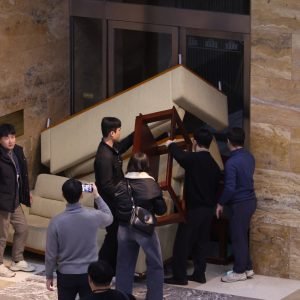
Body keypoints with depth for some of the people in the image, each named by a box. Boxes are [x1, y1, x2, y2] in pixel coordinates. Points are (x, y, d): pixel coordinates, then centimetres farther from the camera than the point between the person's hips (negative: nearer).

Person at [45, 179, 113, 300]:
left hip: (66, 275, -1)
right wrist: (97, 196, 19)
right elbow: (109, 218, 14)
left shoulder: (56, 221, -15)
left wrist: (49, 276, 7)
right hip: (89, 274, 1)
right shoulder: (93, 216, -12)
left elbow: (51, 253, -7)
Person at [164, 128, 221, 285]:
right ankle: (199, 274, 14)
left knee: (182, 242, -3)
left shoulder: (193, 159, -17)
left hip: (194, 208, -7)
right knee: (202, 241, 13)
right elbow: (216, 186, 13)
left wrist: (171, 145, 5)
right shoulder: (214, 164, 8)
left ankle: (179, 276, -3)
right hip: (208, 208, 8)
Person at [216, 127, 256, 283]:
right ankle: (247, 268, 23)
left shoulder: (232, 162, -21)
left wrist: (220, 203, -10)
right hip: (250, 200, 8)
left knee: (237, 238, 1)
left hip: (239, 203, -8)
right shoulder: (249, 157, 6)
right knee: (242, 236, 17)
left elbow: (230, 188, -23)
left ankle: (239, 271, 7)